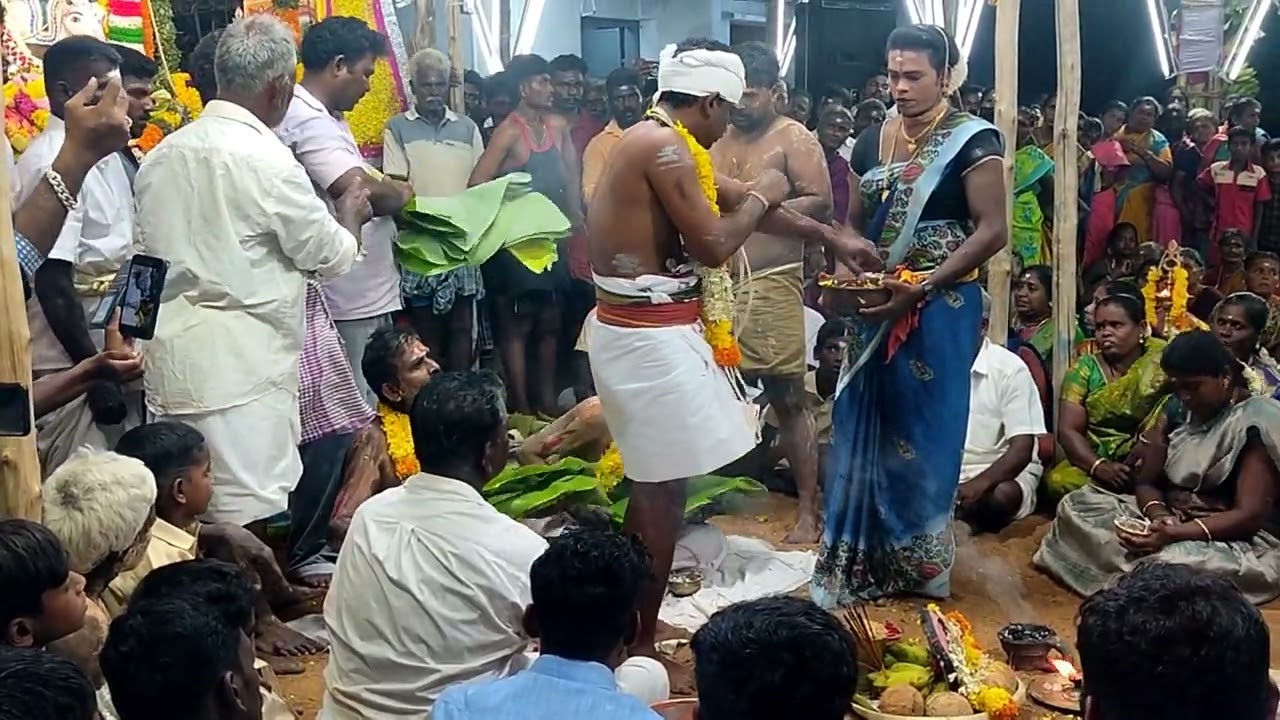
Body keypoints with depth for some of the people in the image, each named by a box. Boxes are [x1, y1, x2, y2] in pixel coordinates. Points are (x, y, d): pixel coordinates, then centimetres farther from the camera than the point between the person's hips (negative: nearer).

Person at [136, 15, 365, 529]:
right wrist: (350, 216, 19)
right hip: (242, 365, -8)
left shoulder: (160, 155, 8)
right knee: (248, 524, -1)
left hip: (170, 357, 8)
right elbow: (329, 255, -3)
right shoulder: (266, 160, -13)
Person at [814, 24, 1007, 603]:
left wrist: (921, 289, -21)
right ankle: (862, 559, 23)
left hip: (941, 310, -5)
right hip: (878, 308, 6)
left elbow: (992, 231, -15)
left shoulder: (971, 140, -8)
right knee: (864, 431, 9)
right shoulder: (872, 141, 9)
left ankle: (920, 565, 20)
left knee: (924, 435, 4)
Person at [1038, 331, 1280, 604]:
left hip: (1236, 540, -7)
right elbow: (1147, 482, 8)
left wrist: (1172, 535, -32)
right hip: (1169, 521, 7)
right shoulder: (1177, 411, 7)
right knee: (1077, 505, -4)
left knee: (1175, 561, -39)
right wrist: (1159, 516, -17)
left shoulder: (1255, 422, -15)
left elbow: (1250, 515, -21)